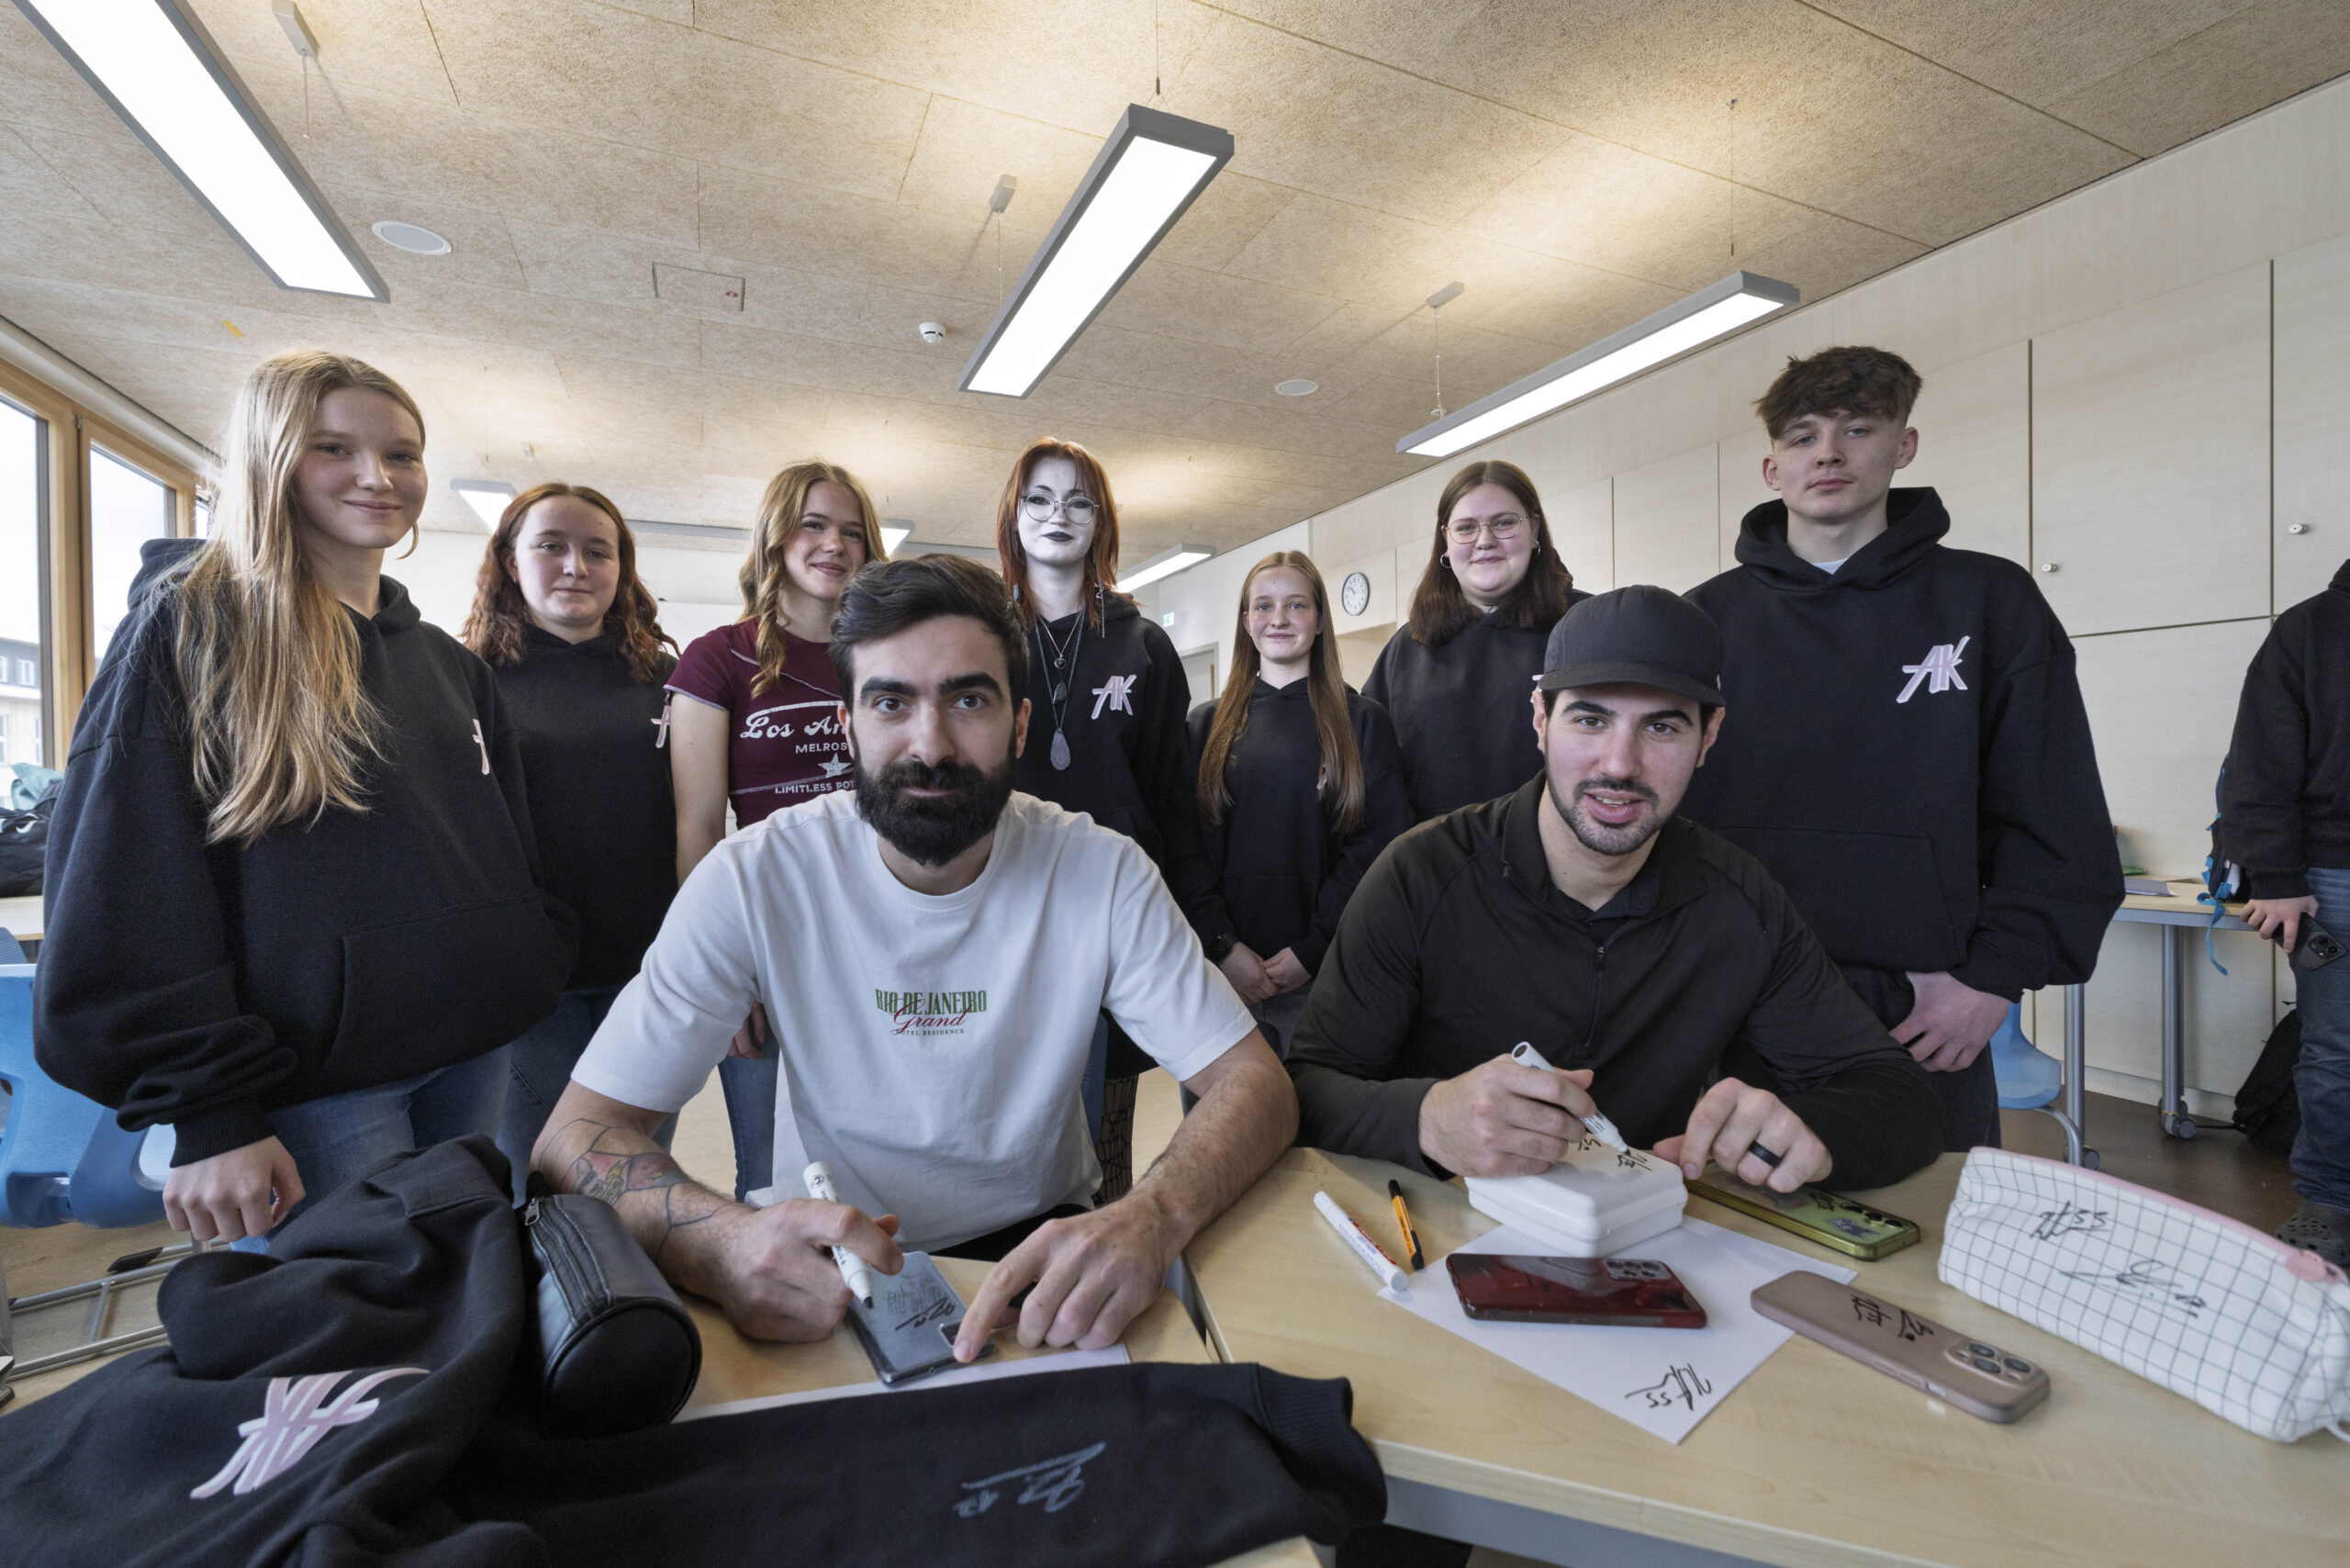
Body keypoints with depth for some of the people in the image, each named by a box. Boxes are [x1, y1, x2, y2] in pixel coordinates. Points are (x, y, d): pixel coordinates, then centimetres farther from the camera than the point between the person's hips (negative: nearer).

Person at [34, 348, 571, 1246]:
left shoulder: (449, 663, 13)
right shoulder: (189, 630, -4)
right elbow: (125, 886, -10)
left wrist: (541, 973, 7)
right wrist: (207, 1111, -15)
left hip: (473, 1061, 6)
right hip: (312, 1086, -5)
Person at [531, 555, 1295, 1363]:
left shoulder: (1102, 872, -14)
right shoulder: (755, 878, -14)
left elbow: (1256, 1083, -15)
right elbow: (574, 1136, -13)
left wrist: (1150, 1218, -37)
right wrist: (722, 1241, -36)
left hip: (1042, 1249, 0)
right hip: (827, 1266, 1)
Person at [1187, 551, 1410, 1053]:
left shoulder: (1362, 721, 3)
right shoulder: (1207, 723, 8)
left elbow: (1379, 843, -4)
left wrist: (1314, 949, -11)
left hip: (1321, 974, -1)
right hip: (1222, 969, 2)